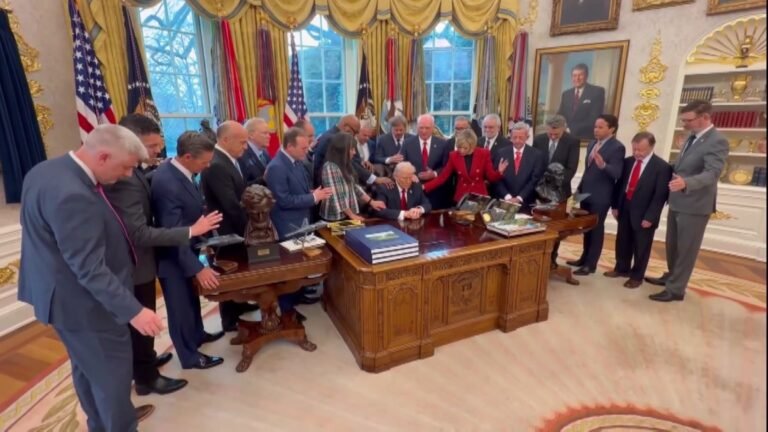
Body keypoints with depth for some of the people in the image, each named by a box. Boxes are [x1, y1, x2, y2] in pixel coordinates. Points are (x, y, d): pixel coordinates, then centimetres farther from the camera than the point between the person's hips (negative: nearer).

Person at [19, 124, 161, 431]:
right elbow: (89, 268, -32)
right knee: (112, 369, 9)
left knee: (88, 366, 26)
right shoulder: (72, 194, -32)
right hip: (82, 301, -10)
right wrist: (132, 311, -30)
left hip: (65, 292, 10)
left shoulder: (48, 170, 1)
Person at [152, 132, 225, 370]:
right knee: (180, 307, 10)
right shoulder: (167, 184, -32)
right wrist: (198, 268, -28)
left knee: (192, 298, 26)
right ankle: (190, 356, 29)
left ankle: (197, 334, 49)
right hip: (173, 256, -9)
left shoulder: (176, 169, -4)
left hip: (185, 250, 9)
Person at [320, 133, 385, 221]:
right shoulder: (330, 167, -16)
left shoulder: (345, 166, 9)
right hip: (336, 218, -8)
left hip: (347, 216, 8)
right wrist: (352, 215, -14)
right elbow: (336, 197, -19)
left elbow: (354, 187, 13)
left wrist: (371, 201, 6)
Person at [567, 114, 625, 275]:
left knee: (596, 229, 1)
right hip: (586, 193, 8)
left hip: (600, 196, -7)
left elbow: (616, 173, -21)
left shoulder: (617, 147, -12)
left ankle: (591, 264, 10)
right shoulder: (593, 144, 11)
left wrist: (603, 165, -40)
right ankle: (584, 258, 28)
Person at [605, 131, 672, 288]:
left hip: (643, 214, -5)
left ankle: (637, 276, 24)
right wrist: (615, 205, 5)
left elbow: (660, 196, -13)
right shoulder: (628, 161, 4)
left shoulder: (662, 167, -11)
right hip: (625, 209, 5)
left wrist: (650, 217, -16)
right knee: (623, 242, 17)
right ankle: (621, 268, 35)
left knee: (641, 247, 9)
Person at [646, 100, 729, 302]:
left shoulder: (717, 141, -18)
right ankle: (671, 276, 39)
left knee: (686, 249, 3)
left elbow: (712, 173, -30)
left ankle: (675, 289, 14)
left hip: (695, 206, -9)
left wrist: (686, 182, -46)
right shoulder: (692, 137, 10)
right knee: (672, 246, 21)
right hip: (677, 203, 9)